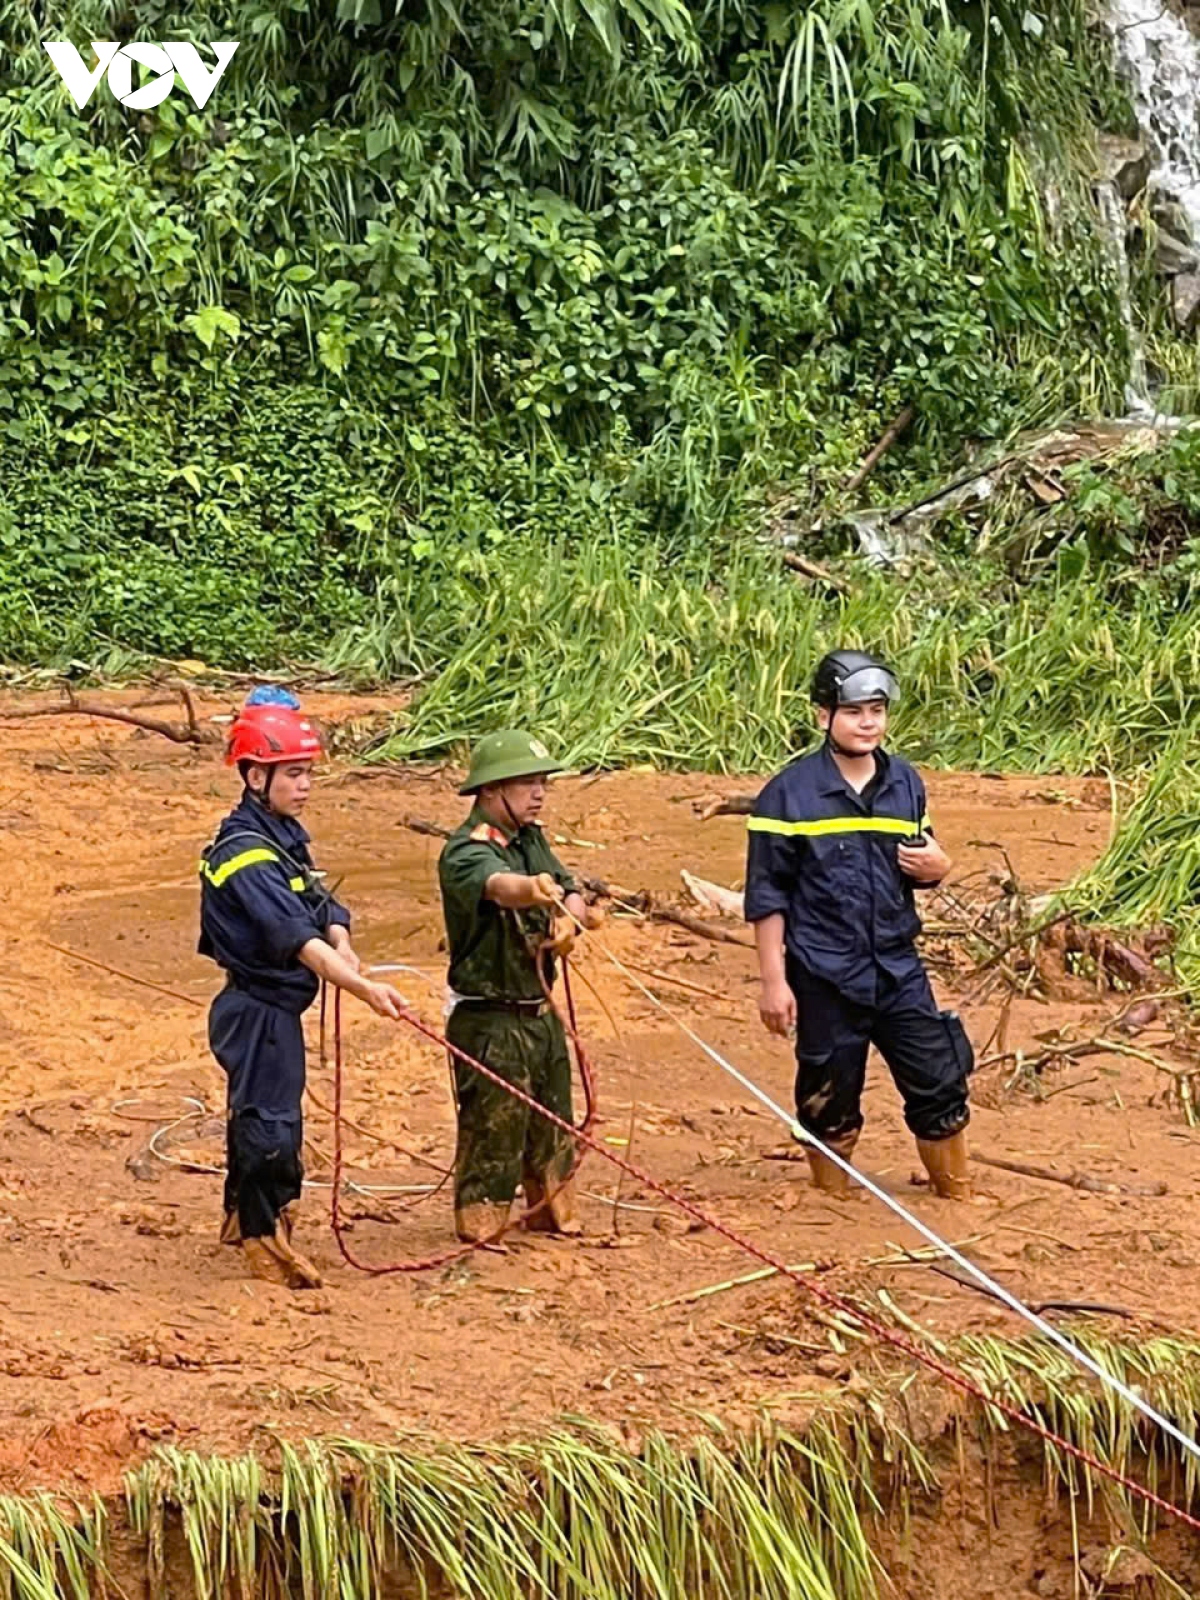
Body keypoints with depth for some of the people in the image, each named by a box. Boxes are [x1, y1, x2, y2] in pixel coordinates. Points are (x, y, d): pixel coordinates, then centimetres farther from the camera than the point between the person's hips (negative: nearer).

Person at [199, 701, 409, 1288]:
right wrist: (363, 988, -42)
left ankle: (241, 1215, 38)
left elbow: (324, 911, 6)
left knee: (256, 1111, 22)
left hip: (279, 1007, 10)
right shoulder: (246, 855, -23)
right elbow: (296, 938, -33)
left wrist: (341, 944, -18)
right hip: (258, 1011, -10)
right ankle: (263, 1235, 10)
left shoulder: (285, 837, 9)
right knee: (270, 1119, -3)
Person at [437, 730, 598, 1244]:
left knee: (553, 1127, 19)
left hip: (540, 1013, 9)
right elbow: (498, 886, -40)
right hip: (490, 1022, -9)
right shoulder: (466, 852, -18)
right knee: (492, 1133, -2)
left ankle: (555, 1220, 34)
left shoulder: (531, 839, 9)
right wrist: (535, 890, -63)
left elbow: (572, 896, 8)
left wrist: (568, 917, -17)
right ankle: (479, 1237, 9)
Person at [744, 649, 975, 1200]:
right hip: (824, 977, -4)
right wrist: (774, 980, -10)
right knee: (830, 1096, 6)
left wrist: (937, 867, -5)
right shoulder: (789, 794, -7)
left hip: (898, 966, 4)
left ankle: (959, 1197, 18)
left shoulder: (904, 783, 7)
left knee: (940, 1083, 3)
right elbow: (766, 895, -6)